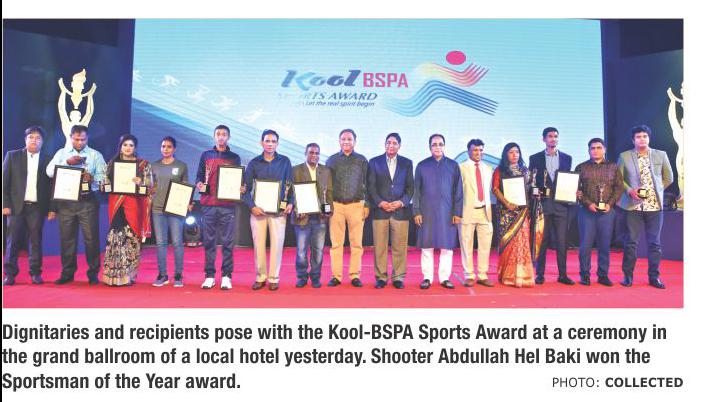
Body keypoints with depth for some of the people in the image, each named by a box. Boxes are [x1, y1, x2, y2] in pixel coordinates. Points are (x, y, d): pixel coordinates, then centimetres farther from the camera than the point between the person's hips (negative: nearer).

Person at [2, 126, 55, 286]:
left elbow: (51, 186, 5)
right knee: (13, 241, 2)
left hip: (37, 207, 0)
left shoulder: (47, 160, 6)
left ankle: (35, 273, 12)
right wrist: (5, 204, -4)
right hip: (16, 206, 0)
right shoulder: (12, 156, 6)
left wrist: (52, 208, 0)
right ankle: (10, 274, 10)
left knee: (36, 241, 4)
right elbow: (4, 182, 3)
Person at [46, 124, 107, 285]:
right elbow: (49, 171, 0)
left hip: (88, 200, -2)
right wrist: (67, 162, -11)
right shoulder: (62, 153, 14)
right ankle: (67, 273, 16)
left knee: (91, 237, -4)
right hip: (66, 201, 2)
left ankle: (93, 273, 5)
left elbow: (103, 176, 0)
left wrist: (92, 178, -20)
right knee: (67, 237, 5)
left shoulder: (95, 155, 8)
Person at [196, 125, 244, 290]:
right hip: (208, 204, 1)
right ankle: (209, 276, 10)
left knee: (227, 242, -1)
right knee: (209, 241, 3)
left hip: (228, 205, -1)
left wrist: (241, 189, -9)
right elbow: (199, 176, 12)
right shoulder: (206, 155, 12)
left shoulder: (234, 158, 11)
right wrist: (199, 184, -9)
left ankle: (226, 276, 4)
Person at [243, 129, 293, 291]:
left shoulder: (285, 161, 6)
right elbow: (246, 188, 5)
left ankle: (274, 278, 8)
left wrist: (290, 203, -4)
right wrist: (252, 206, -7)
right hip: (258, 209, 1)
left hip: (279, 210, -1)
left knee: (277, 243, -1)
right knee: (258, 244, 3)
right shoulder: (254, 163, 6)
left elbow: (290, 185, 9)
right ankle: (260, 277, 14)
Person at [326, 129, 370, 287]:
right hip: (336, 205, 1)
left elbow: (367, 184, 9)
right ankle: (336, 276, 6)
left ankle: (355, 275, 7)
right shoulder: (332, 160, 11)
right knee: (336, 243, 0)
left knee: (356, 243, 0)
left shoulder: (362, 160, 9)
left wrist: (367, 205, 2)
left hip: (356, 205, 0)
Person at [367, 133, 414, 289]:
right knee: (380, 246, 0)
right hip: (380, 210, -1)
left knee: (400, 246, 2)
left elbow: (410, 187, 7)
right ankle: (381, 277, 9)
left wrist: (401, 202, -8)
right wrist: (380, 202, -10)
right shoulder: (374, 162, 8)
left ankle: (398, 277, 10)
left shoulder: (407, 163, 11)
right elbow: (371, 187, 3)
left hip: (400, 210, 1)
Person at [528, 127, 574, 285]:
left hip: (561, 204, 1)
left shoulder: (567, 158, 12)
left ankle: (562, 274, 8)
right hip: (542, 203, -1)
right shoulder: (535, 158, 6)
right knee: (542, 240, 2)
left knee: (562, 240, 1)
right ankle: (540, 274, 9)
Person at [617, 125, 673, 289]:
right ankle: (627, 275, 9)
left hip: (655, 205, 2)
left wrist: (656, 190, 4)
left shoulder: (661, 155, 7)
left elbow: (668, 178, 13)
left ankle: (654, 276, 14)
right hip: (634, 205, -1)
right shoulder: (624, 156, 3)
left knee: (654, 242, 6)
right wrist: (629, 190, -11)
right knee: (631, 241, 0)